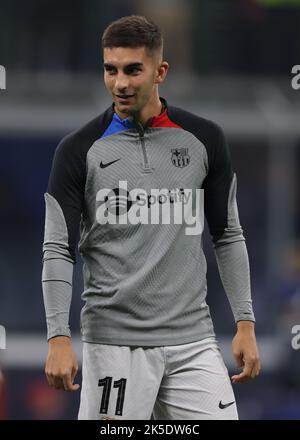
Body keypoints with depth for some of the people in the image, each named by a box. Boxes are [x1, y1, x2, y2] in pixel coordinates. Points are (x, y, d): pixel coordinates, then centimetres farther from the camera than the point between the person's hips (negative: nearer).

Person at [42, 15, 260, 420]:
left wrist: (245, 324, 7)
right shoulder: (79, 150, -1)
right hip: (113, 340, -2)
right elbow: (58, 250, -2)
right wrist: (59, 338, -11)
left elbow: (228, 236, 13)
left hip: (192, 340, 2)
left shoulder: (203, 140, 6)